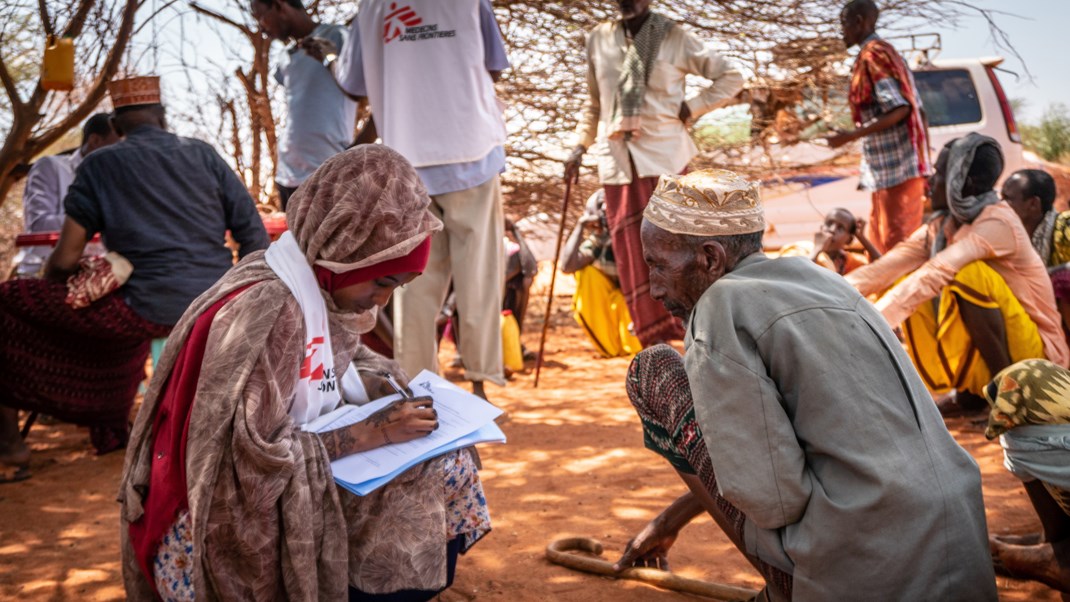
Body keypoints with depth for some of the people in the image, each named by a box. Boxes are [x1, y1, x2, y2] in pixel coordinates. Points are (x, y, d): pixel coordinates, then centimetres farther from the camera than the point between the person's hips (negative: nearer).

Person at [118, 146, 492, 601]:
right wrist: (368, 434, -23)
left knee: (443, 465, 1)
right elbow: (254, 458, -28)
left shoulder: (318, 286, -2)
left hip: (296, 478, 9)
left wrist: (393, 390, -4)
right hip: (234, 518, -8)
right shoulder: (265, 311, -28)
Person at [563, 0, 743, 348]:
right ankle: (656, 340, 13)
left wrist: (691, 107, -6)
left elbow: (731, 78, 3)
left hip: (664, 154, -4)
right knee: (630, 253, 3)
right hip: (617, 159, 4)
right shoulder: (598, 40, 10)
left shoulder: (674, 37, -1)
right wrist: (580, 145, 11)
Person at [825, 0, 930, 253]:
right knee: (880, 242, 12)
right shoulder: (888, 53, 18)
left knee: (897, 243, -6)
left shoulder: (871, 55, -11)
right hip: (898, 165, 10)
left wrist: (851, 136, -20)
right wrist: (925, 163, 19)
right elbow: (915, 109, 17)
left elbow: (899, 109, -20)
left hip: (896, 168, -10)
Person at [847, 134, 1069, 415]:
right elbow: (886, 269, -6)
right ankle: (970, 389, 0)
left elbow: (935, 274, -34)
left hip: (1033, 352, -7)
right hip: (981, 352, 8)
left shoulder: (997, 222, -22)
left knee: (969, 272, -30)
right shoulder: (941, 226, 2)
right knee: (902, 284, -3)